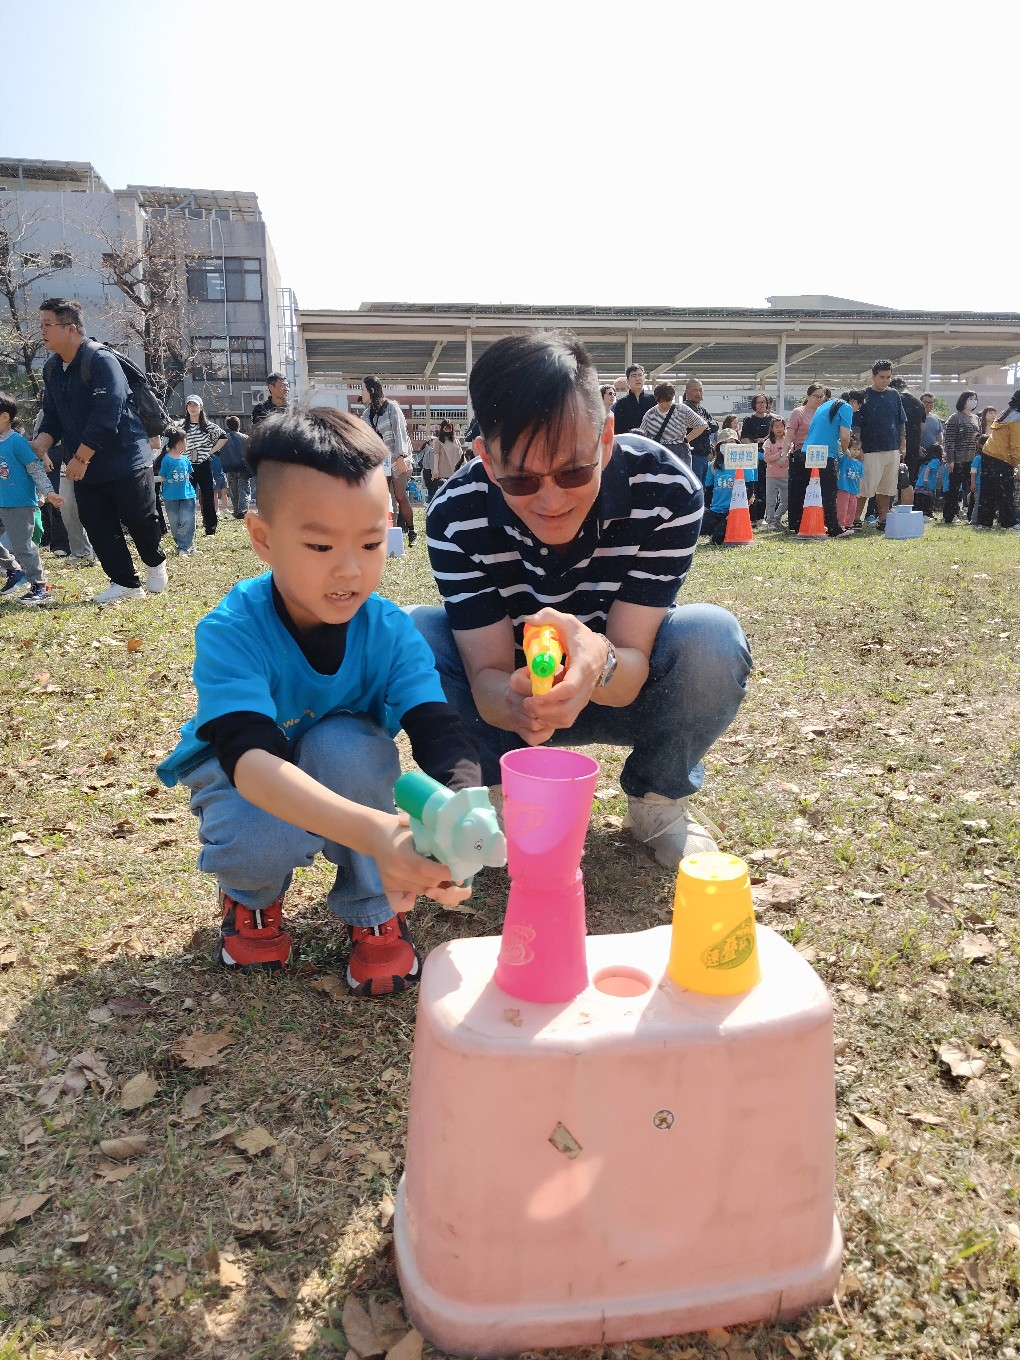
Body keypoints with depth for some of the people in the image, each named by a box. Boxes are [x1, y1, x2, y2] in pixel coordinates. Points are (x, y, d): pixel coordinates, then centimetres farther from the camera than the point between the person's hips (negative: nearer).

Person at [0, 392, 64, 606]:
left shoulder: (17, 441, -12)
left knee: (21, 546, -8)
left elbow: (36, 469, -12)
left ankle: (40, 587, 2)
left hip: (20, 504, -9)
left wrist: (48, 492, -20)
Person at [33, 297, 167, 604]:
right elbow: (52, 416, 13)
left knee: (139, 519, 0)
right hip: (83, 467, 7)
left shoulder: (101, 360, -16)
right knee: (96, 525, 3)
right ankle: (126, 583, 11)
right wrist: (41, 444, -7)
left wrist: (81, 457, -21)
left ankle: (156, 563, 28)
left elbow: (106, 414, -22)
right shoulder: (52, 368, 9)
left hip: (125, 460, -7)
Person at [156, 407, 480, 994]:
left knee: (345, 745, -34)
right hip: (242, 777, -1)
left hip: (346, 775, 2)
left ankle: (375, 911, -8)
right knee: (261, 842, -35)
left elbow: (441, 733, -33)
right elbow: (251, 755, -47)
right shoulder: (231, 632, -32)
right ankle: (253, 897, 6)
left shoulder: (390, 630, -23)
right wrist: (369, 829, -64)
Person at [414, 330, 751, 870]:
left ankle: (657, 798, -2)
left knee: (711, 637, -32)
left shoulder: (666, 491, -26)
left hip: (621, 692, 0)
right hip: (515, 691, 1)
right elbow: (487, 674, -25)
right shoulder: (457, 516, -24)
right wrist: (516, 701, -50)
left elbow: (631, 666, -28)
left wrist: (597, 663, -53)